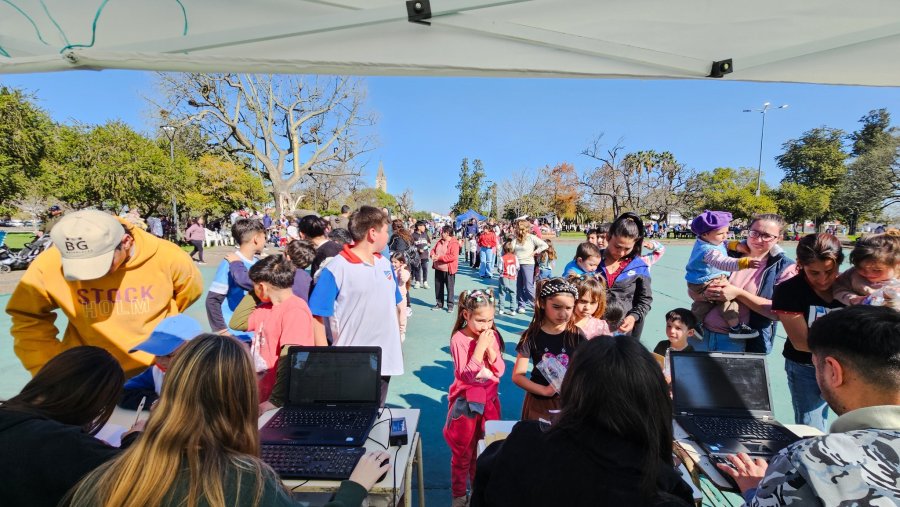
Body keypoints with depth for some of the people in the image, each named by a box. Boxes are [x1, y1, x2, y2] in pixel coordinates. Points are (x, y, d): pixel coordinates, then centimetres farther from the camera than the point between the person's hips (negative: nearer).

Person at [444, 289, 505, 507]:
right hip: (466, 403, -4)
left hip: (489, 401, 4)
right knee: (462, 452, 13)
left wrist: (490, 348, -20)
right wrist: (479, 347, -29)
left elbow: (500, 370, -5)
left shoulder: (493, 335, -4)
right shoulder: (459, 339, -19)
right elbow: (466, 375, -24)